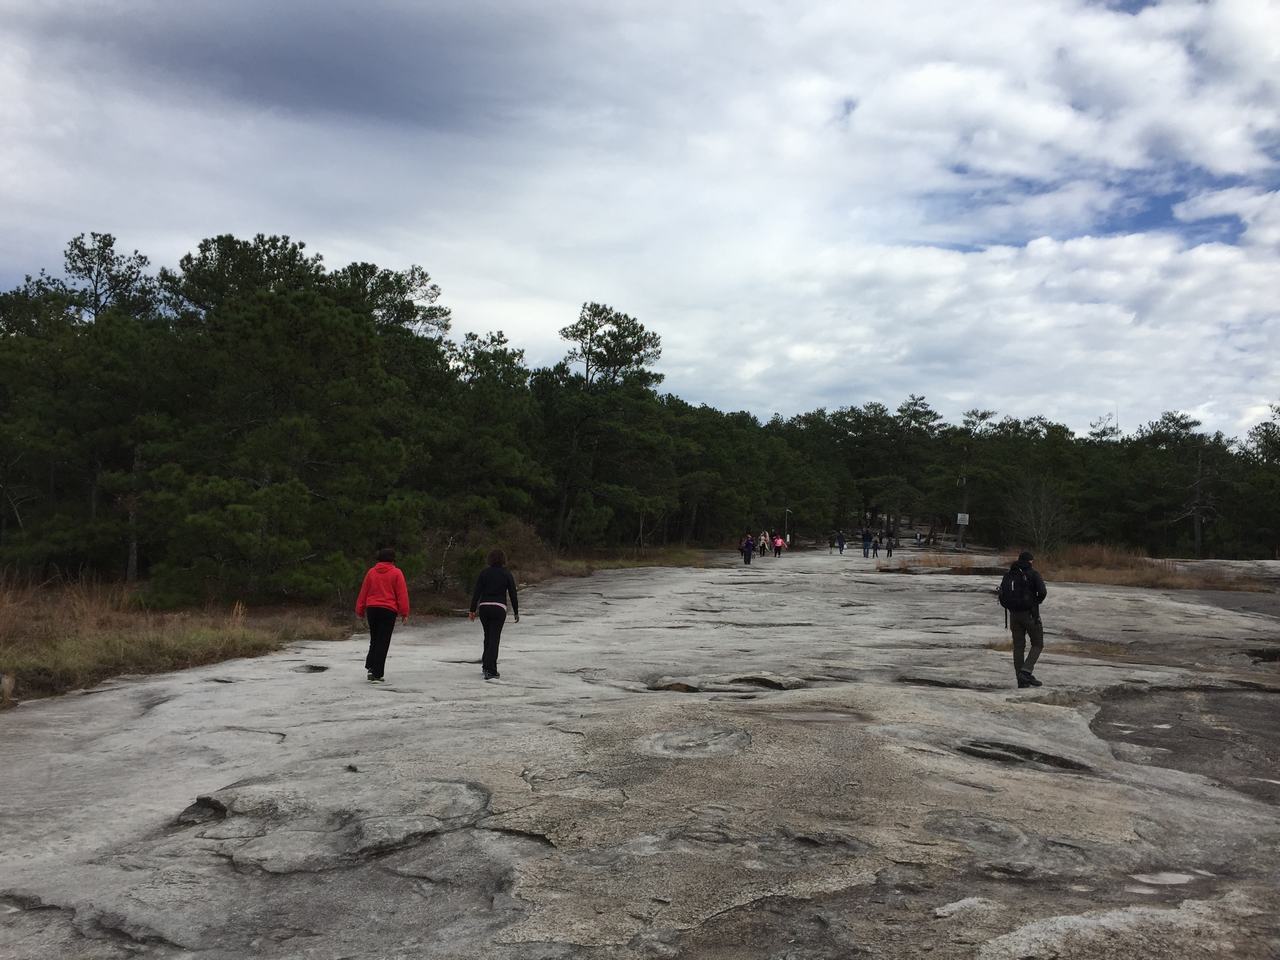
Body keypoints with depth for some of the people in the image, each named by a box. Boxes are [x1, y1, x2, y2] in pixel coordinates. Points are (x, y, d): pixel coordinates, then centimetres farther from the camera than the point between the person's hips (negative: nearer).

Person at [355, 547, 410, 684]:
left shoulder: (371, 572, 8)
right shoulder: (396, 573, -2)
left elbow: (363, 592, 10)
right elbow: (402, 594, -5)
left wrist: (360, 611, 16)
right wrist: (404, 612, -2)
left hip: (372, 609, 4)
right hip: (389, 611, -4)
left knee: (374, 640, 18)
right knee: (383, 643, -1)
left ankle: (370, 667, 3)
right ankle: (376, 674, -3)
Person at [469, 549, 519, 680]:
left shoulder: (484, 572, 4)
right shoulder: (507, 574, 1)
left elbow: (476, 592, -1)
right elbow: (513, 594, 2)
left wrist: (473, 610, 2)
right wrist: (516, 612, 10)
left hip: (483, 607, 2)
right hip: (499, 608, -2)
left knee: (488, 636, 19)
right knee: (494, 638, -2)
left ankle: (486, 665, 22)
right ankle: (490, 670, -8)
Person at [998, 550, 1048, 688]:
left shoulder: (1009, 575, 8)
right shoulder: (1033, 574, -6)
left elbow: (1002, 595, 2)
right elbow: (1042, 592, -18)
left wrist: (1010, 608, 14)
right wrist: (1036, 602, 1)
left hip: (1014, 615, 5)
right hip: (1030, 614, -4)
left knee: (1018, 646, 9)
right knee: (1038, 644, 9)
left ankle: (1021, 679, 8)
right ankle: (1026, 671, -9)